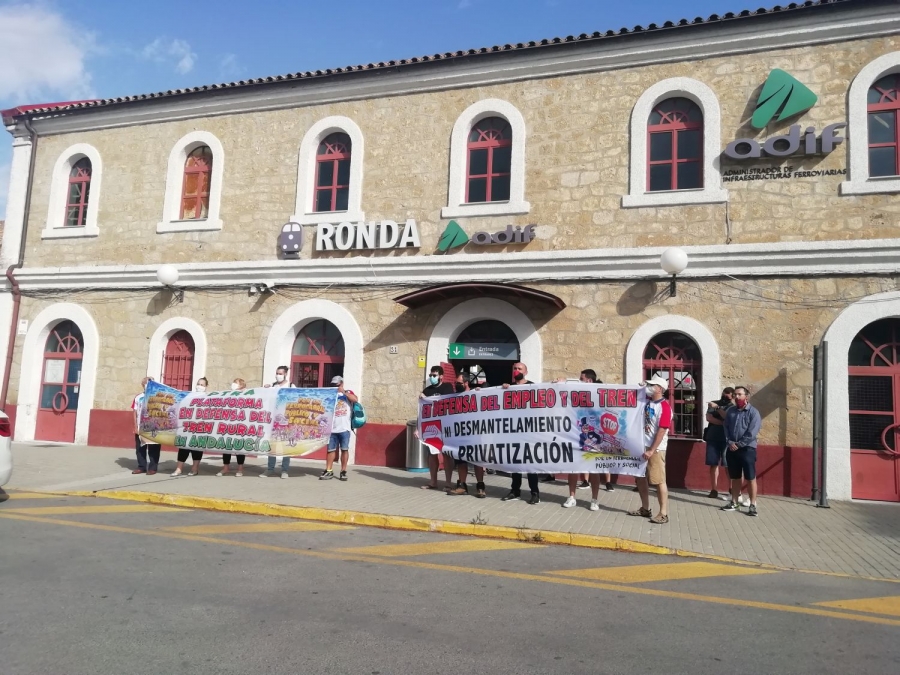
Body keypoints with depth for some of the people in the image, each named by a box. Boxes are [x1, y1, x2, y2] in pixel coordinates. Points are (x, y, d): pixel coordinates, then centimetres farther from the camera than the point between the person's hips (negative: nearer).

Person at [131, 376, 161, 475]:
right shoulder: (138, 397, 6)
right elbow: (135, 413, 8)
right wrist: (136, 427, 2)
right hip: (140, 428, 4)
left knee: (153, 449, 1)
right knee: (140, 448, 10)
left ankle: (152, 468, 8)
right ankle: (141, 467, 20)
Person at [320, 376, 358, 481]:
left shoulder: (348, 393, 9)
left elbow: (355, 400, -11)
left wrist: (344, 392, -13)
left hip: (344, 428, -2)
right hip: (332, 428, 2)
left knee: (344, 449, 0)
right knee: (331, 450, 4)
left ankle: (343, 471, 6)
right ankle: (329, 471, 9)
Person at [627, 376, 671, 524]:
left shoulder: (664, 407, -14)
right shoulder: (646, 402, 8)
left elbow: (662, 431, -18)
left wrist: (652, 450, -19)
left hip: (656, 449, -8)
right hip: (642, 446, 8)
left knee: (659, 481, -4)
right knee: (640, 478, 14)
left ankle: (663, 513, 3)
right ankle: (645, 509, 25)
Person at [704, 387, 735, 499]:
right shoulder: (713, 403, 11)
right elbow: (708, 417, -3)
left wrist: (717, 407, -15)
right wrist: (722, 423, -12)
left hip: (726, 439, -3)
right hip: (712, 437, 3)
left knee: (728, 465, -4)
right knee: (713, 464, 3)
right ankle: (714, 490, 7)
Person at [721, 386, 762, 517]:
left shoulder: (753, 412, -6)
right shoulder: (730, 411, 10)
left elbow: (752, 433, -13)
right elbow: (726, 428, 9)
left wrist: (738, 444, -13)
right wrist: (729, 442, -6)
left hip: (747, 449, -5)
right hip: (731, 449, 5)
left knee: (751, 478, -2)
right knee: (735, 478, 13)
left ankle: (752, 505, 5)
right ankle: (734, 503, 21)